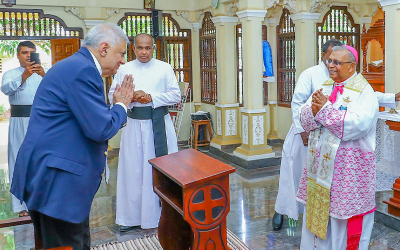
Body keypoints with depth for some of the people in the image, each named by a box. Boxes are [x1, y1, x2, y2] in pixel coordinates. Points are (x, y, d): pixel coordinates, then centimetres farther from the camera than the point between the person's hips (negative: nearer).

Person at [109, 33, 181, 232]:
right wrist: (131, 98, -14)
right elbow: (112, 95, 5)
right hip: (134, 124, 1)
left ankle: (164, 212, 15)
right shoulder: (124, 69, 8)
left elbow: (176, 95, -1)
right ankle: (131, 216, 16)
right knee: (133, 169, 5)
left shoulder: (164, 68, 4)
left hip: (159, 123, -1)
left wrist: (151, 97, -13)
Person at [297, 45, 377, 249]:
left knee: (344, 215, 5)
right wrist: (314, 110, -21)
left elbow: (358, 125, -25)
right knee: (317, 208, 14)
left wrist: (325, 110, -23)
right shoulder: (324, 87, 8)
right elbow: (304, 118, 1)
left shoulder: (364, 92, -10)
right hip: (320, 162, 6)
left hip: (349, 165, -6)